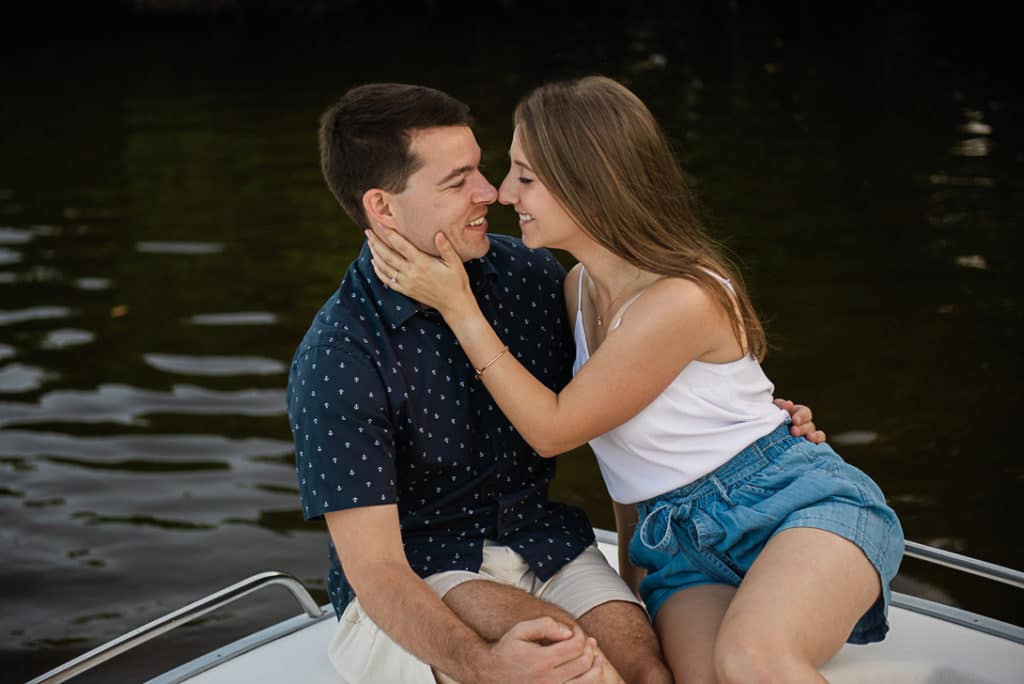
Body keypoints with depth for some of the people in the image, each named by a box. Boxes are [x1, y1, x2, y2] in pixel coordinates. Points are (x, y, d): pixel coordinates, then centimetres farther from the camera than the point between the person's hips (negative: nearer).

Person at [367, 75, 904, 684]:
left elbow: (554, 428, -11)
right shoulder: (580, 286, 8)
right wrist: (633, 557, 17)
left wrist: (457, 307, -11)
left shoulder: (682, 300, -19)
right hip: (681, 547, 6)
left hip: (797, 504, -6)